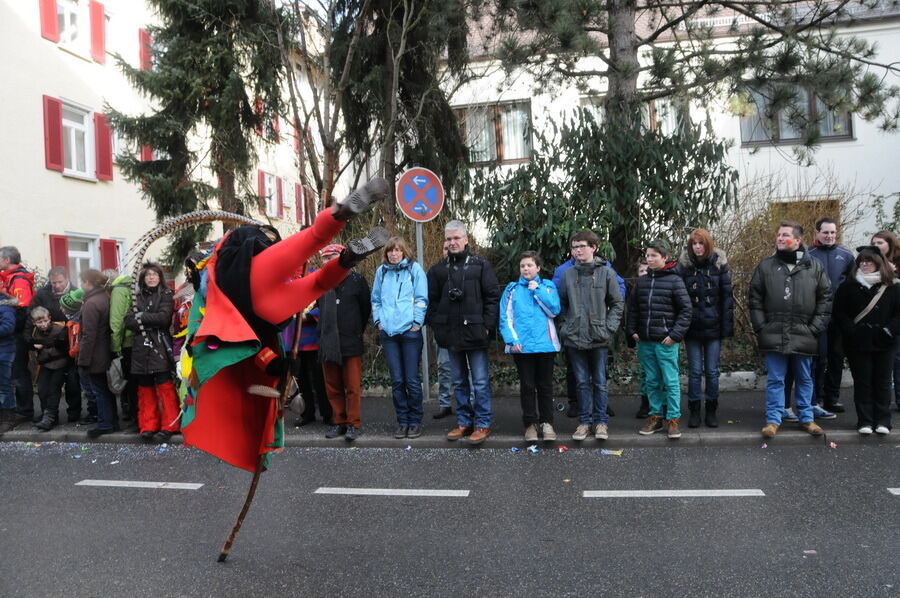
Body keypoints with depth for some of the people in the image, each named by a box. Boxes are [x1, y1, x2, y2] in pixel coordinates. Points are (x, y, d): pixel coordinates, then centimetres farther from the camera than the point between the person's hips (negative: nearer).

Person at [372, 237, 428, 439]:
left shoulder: (414, 268, 2)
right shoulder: (381, 271, 13)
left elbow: (421, 298, -1)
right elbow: (375, 299, 19)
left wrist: (416, 323, -7)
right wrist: (378, 320, 8)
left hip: (410, 330, -3)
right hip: (388, 332, 3)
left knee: (412, 380, -1)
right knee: (397, 380, 5)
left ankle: (415, 422, 12)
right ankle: (402, 421, 16)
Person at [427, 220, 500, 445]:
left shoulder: (481, 265, -1)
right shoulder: (438, 269, 9)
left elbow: (492, 297, -3)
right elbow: (431, 300, 11)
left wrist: (487, 326, -9)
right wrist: (436, 325, 2)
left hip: (475, 333, -4)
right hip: (451, 334, 4)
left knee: (480, 382, 0)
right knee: (459, 382, 13)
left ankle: (483, 424, 9)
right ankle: (464, 422, 23)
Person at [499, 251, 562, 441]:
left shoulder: (548, 286, 7)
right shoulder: (512, 289, 7)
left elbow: (554, 310, -6)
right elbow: (505, 317, 1)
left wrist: (537, 290, -8)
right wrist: (512, 340, -11)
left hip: (545, 344, 0)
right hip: (521, 346, 0)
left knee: (545, 385, 8)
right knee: (527, 386, 6)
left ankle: (547, 422, 18)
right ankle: (530, 424, 15)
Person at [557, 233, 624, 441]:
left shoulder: (606, 273, 0)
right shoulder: (567, 274, 6)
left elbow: (618, 303, 2)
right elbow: (562, 304, 12)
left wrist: (609, 328, -6)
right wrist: (564, 327, 2)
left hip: (599, 338, -2)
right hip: (574, 338, 2)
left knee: (600, 382, 6)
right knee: (582, 382, 9)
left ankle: (601, 421, 17)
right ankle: (585, 421, 18)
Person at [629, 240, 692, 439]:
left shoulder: (674, 280, -5)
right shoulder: (641, 281, 10)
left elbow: (685, 309, -6)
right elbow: (632, 307, 17)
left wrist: (675, 334, -11)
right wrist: (632, 331, 7)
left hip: (666, 341, -5)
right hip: (644, 341, 5)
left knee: (671, 381, 1)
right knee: (651, 381, 12)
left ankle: (673, 419, 10)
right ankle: (655, 416, 23)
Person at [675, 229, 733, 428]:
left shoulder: (719, 264, 0)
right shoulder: (684, 266, 1)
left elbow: (727, 296, 0)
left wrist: (727, 325, -6)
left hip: (713, 327, 0)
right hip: (692, 327, 0)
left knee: (712, 371, 7)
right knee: (694, 371, 6)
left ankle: (711, 411, 18)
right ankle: (694, 411, 15)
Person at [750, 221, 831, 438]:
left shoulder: (815, 267, 3)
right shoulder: (765, 266, 2)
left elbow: (825, 298, 4)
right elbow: (755, 299, 3)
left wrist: (815, 327, -3)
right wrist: (761, 327, -3)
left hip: (804, 336, 1)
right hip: (774, 335, -1)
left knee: (805, 379, 13)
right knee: (775, 380, 5)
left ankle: (806, 418, 26)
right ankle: (773, 419, 14)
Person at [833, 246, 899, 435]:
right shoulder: (848, 286, 3)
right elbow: (838, 313, 1)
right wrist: (852, 332, -10)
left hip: (883, 344, 1)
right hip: (858, 344, 0)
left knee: (882, 382, 7)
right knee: (862, 383, 3)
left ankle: (882, 421, 16)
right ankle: (864, 421, 9)